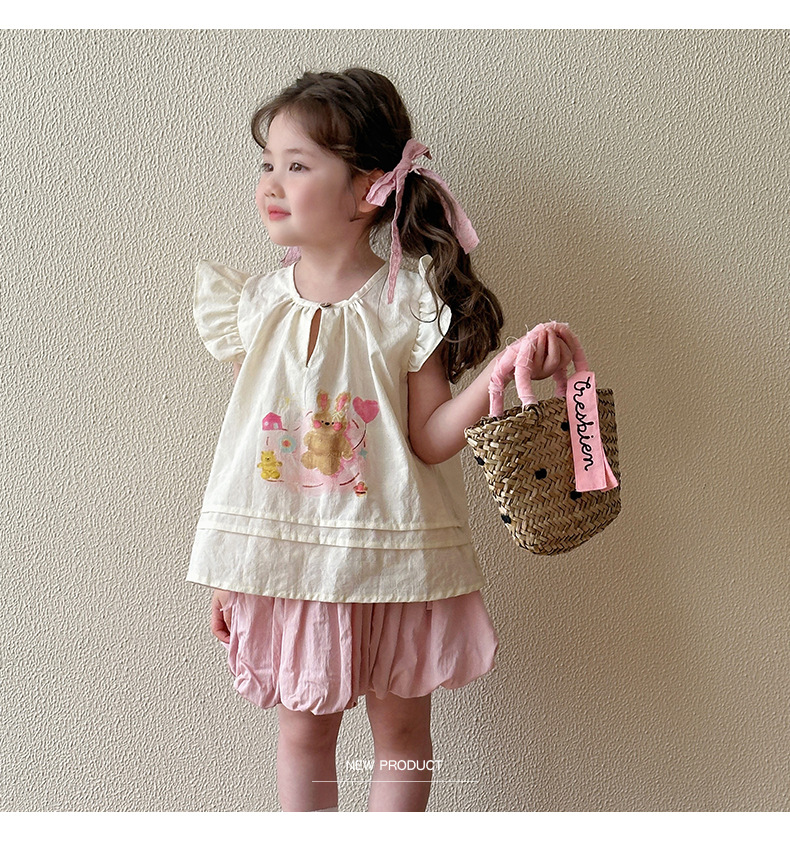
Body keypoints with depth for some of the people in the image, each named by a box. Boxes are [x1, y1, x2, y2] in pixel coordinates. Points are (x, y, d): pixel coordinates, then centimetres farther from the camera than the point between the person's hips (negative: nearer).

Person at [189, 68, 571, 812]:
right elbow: (244, 441, 4)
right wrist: (228, 571, 6)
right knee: (302, 727, 16)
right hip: (286, 561, 3)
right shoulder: (257, 305, 0)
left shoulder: (408, 303, -9)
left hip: (390, 557, -2)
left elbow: (429, 440, -11)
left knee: (401, 729, 13)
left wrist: (503, 372, -26)